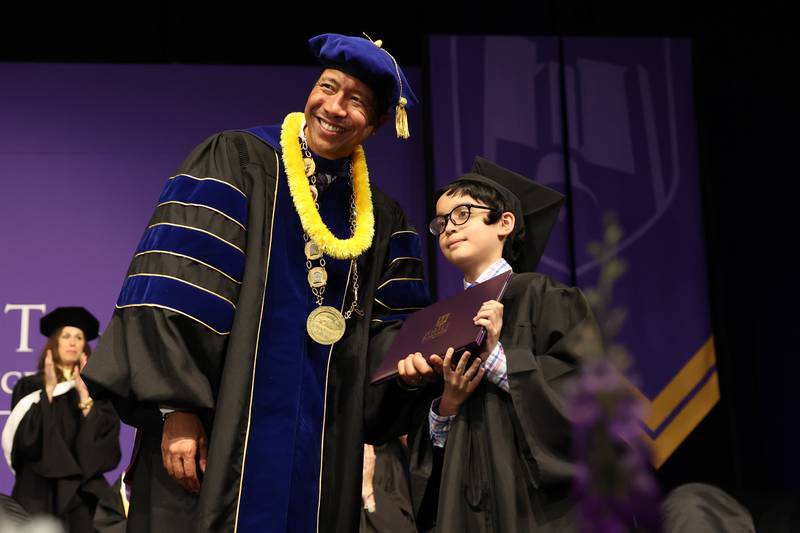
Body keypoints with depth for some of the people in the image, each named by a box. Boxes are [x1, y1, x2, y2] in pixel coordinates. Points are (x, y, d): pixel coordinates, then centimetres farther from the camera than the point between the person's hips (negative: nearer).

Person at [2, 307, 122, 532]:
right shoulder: (30, 386, 5)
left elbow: (105, 439, -3)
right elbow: (25, 438, -8)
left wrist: (84, 393, -8)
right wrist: (48, 390, -10)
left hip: (83, 491, 1)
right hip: (39, 491, -1)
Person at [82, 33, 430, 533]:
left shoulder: (382, 220, 11)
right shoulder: (236, 160, -2)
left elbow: (392, 326, 11)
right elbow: (176, 286, -10)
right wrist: (178, 407, -17)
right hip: (219, 433, -4)